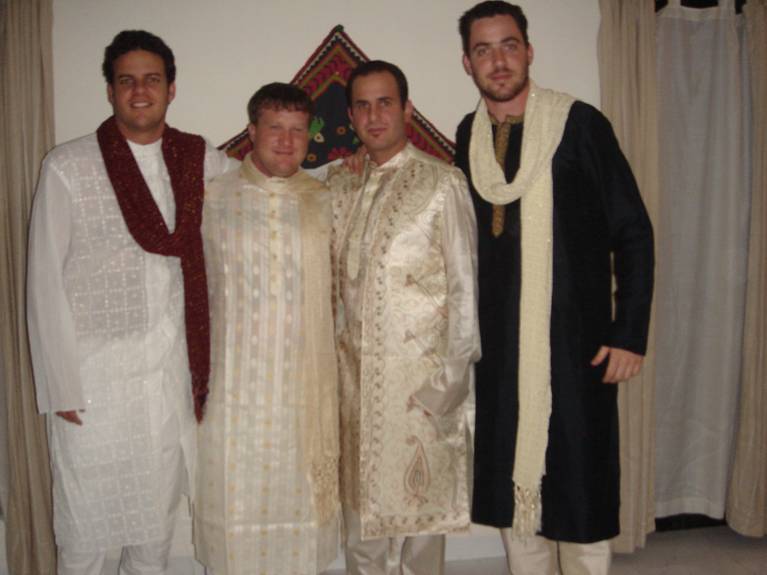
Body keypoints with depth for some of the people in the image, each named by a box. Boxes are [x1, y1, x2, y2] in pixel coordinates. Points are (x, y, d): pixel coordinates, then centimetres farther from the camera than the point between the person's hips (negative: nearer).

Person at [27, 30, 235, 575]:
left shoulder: (205, 163, 4)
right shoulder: (67, 166, -5)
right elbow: (45, 281, -6)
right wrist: (61, 386, -8)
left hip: (173, 371, 3)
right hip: (94, 373, -3)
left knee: (159, 517, 17)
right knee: (86, 519, 8)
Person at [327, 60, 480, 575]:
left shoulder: (442, 183, -5)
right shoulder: (339, 185, 9)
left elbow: (463, 285, -6)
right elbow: (333, 279, 14)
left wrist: (453, 377, -9)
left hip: (420, 375, -4)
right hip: (354, 372, 5)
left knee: (421, 496, 7)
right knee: (359, 499, 14)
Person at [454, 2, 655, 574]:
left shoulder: (580, 123, -6)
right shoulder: (468, 136, 7)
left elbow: (634, 233, -5)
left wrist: (630, 333, -9)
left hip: (577, 346, -4)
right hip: (498, 349, 4)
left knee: (582, 495, 3)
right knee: (511, 493, 13)